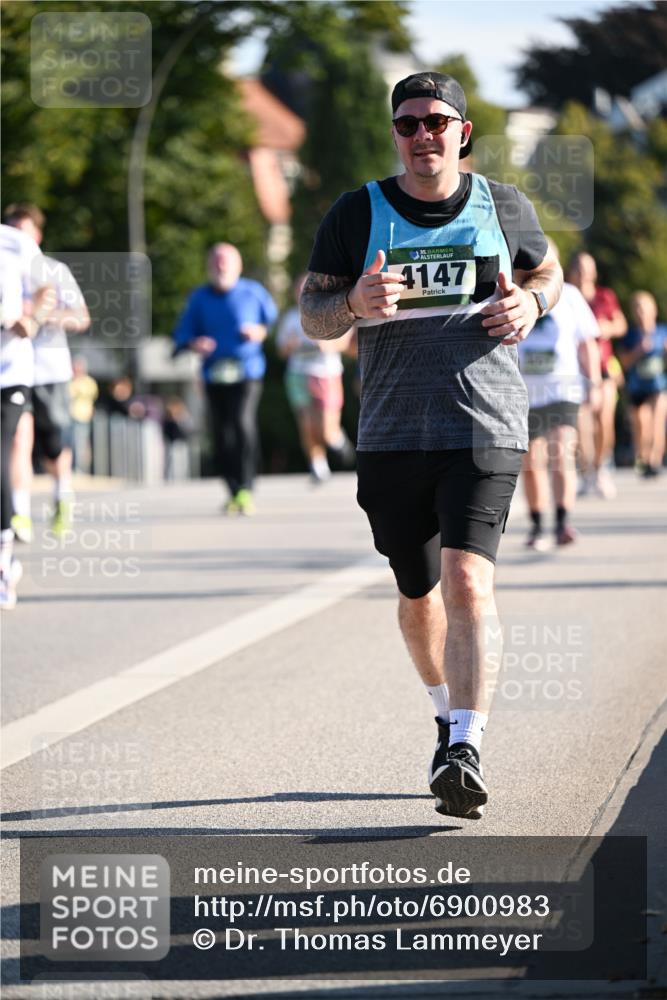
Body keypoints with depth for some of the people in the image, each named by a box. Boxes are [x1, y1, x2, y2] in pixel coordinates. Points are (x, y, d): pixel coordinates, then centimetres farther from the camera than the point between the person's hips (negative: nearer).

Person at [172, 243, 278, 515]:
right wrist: (194, 344, -11)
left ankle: (246, 489, -19)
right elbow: (182, 333, 10)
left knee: (243, 423, -21)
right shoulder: (199, 298, 8)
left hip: (247, 372, -3)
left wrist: (260, 332, -4)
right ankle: (234, 492, 16)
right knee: (222, 435, 3)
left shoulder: (254, 292, 4)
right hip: (214, 375, 3)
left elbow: (275, 322, 17)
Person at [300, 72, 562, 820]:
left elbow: (547, 270, 23)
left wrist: (531, 303, -1)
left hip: (484, 429, -2)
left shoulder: (503, 207, 5)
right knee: (419, 593, 13)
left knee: (468, 579, -19)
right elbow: (311, 315, 5)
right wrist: (355, 303, -18)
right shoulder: (357, 214, 3)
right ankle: (448, 711, 40)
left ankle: (465, 753, -25)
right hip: (391, 437, 2)